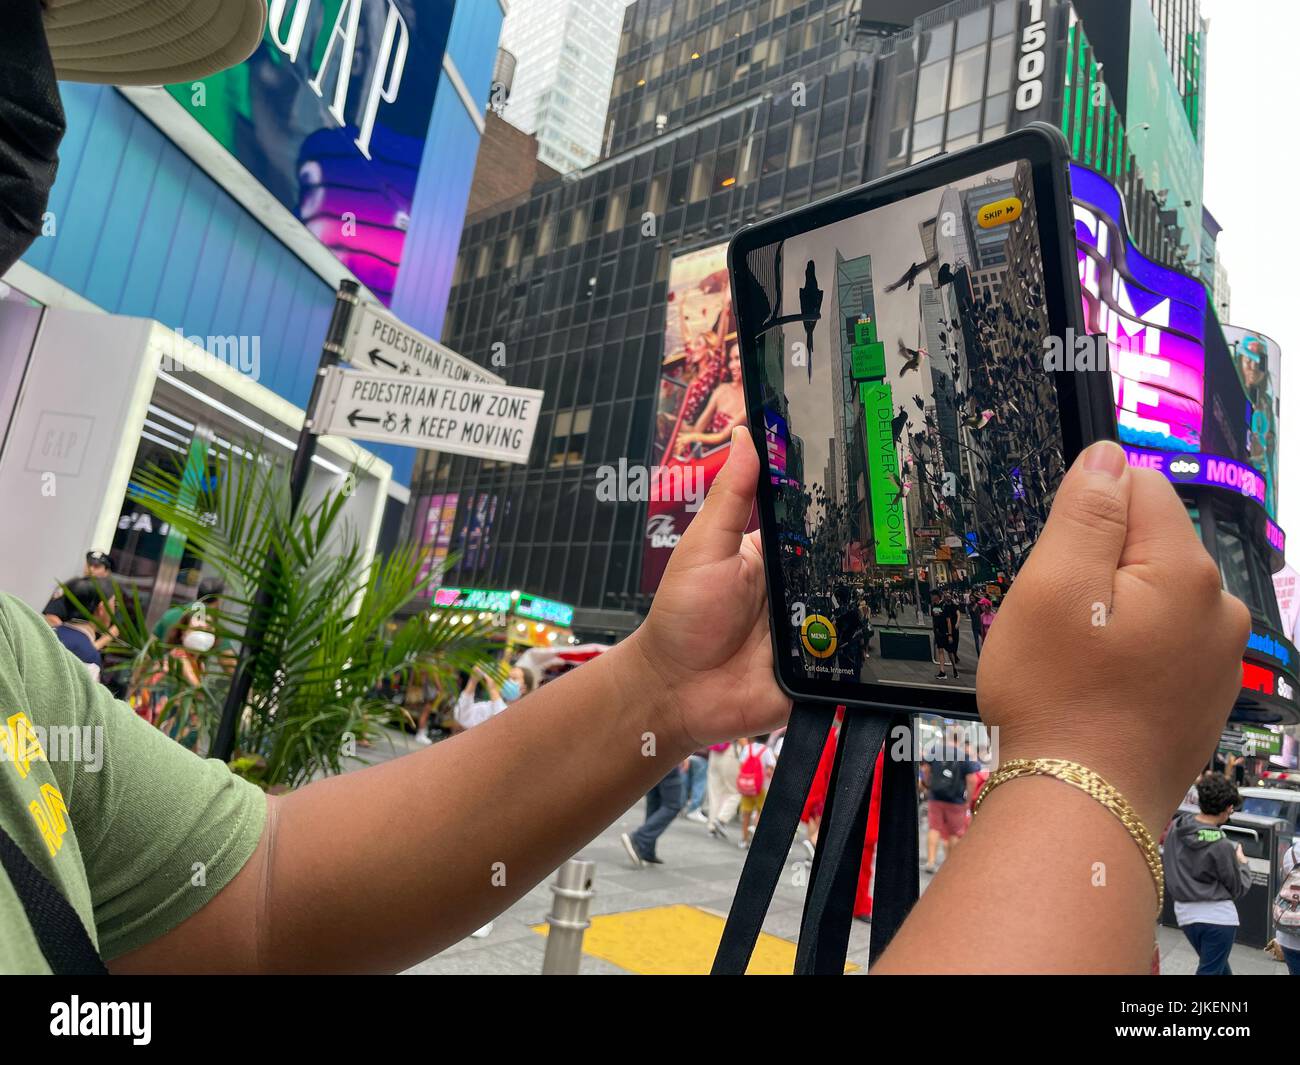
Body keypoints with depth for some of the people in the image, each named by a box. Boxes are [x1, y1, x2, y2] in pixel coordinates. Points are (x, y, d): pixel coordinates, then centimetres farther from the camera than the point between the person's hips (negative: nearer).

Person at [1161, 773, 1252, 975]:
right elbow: (1238, 889, -7)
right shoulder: (1222, 846, -22)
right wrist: (1242, 862, 9)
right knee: (1210, 971, 7)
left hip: (1185, 912, 6)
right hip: (1217, 916, -6)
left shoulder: (1176, 827, -5)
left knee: (1218, 966, 26)